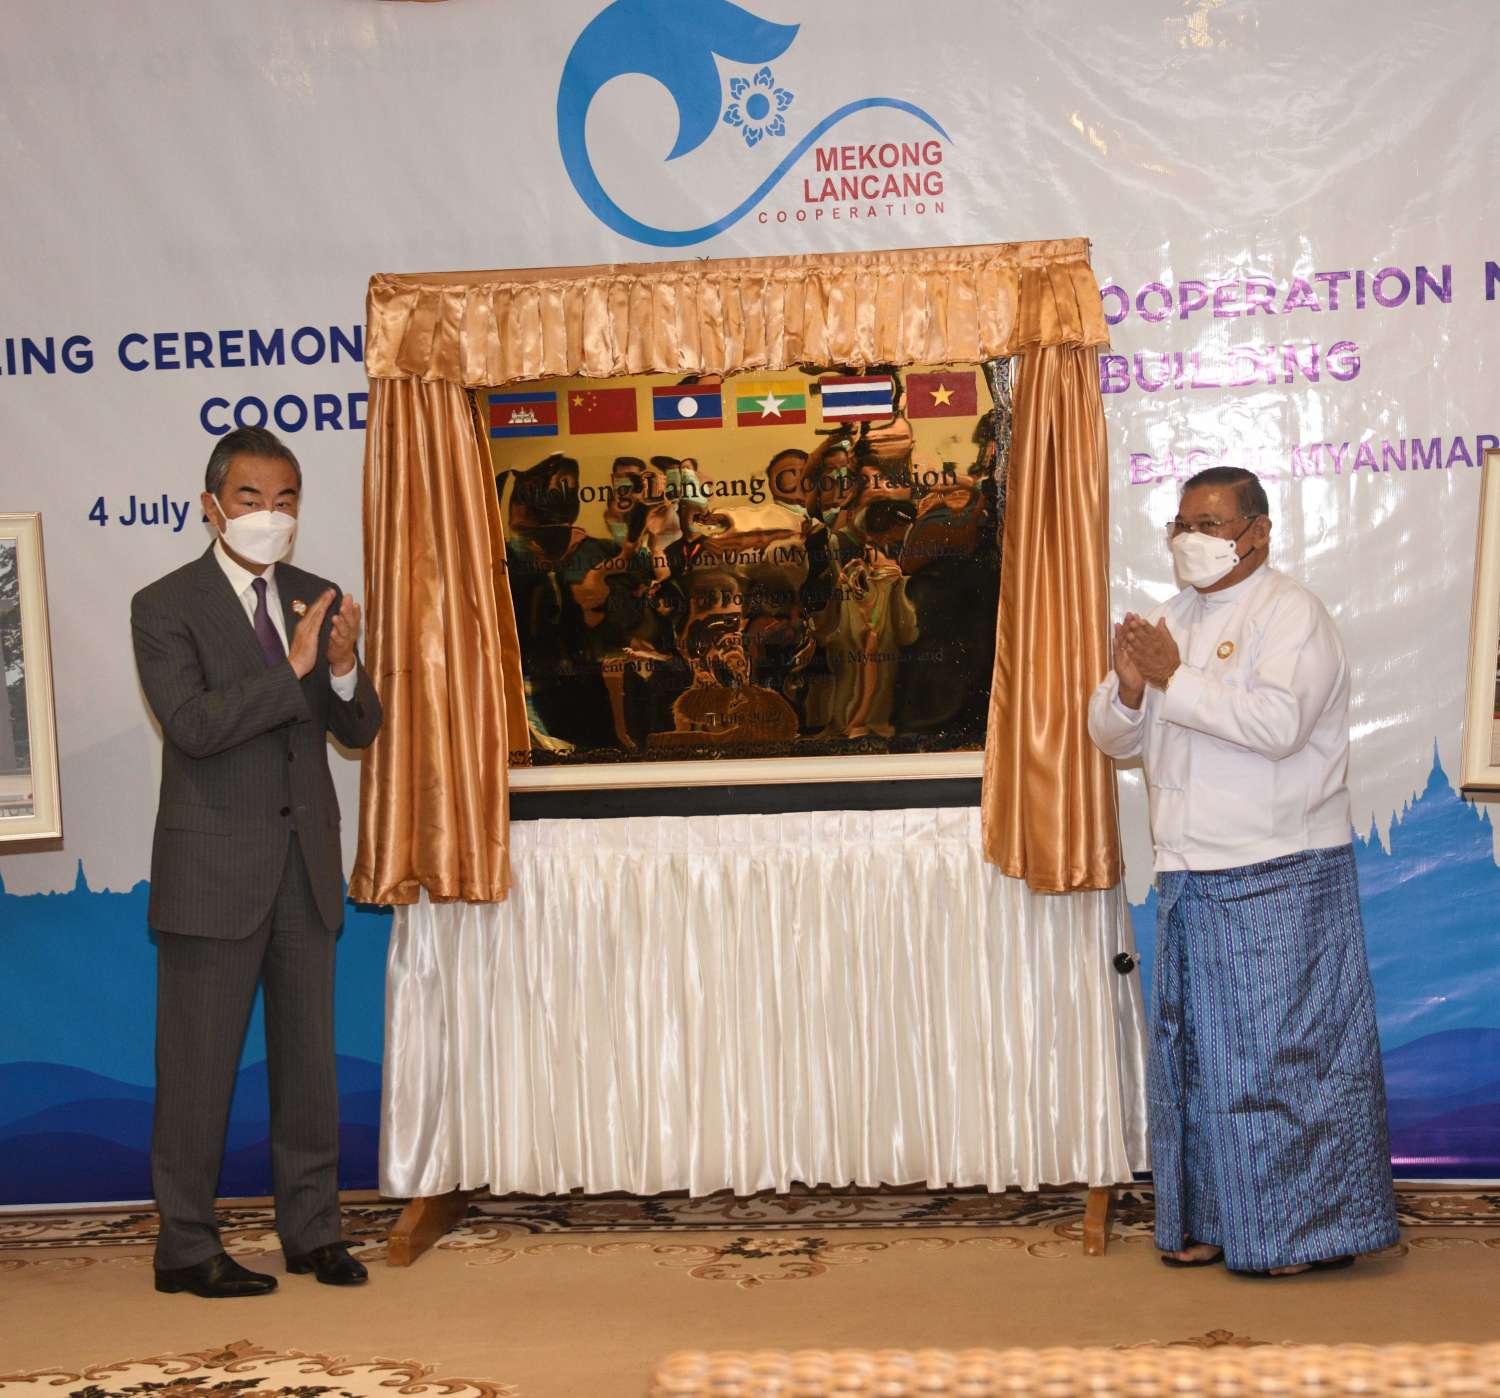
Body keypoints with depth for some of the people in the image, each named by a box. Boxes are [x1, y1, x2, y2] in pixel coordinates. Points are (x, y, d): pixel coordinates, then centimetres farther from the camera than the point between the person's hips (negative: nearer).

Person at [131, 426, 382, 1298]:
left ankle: (313, 1228, 23)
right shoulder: (165, 606, -6)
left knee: (310, 1054, 11)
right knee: (199, 1063, 2)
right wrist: (292, 668, -26)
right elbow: (191, 722, -20)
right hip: (213, 867, -5)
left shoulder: (318, 599, 9)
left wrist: (344, 669, -14)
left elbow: (360, 730, 6)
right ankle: (187, 1248, 12)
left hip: (307, 863, 5)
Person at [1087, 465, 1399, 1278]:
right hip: (1190, 875, 7)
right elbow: (1113, 737, 14)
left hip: (1281, 875, -7)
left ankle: (1311, 1229, 8)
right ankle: (1211, 1221, 20)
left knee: (1288, 1046, -2)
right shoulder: (1171, 621, 16)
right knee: (1197, 1050, 9)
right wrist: (1129, 688, -8)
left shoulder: (1291, 613, -7)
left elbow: (1278, 724, -23)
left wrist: (1173, 678, -19)